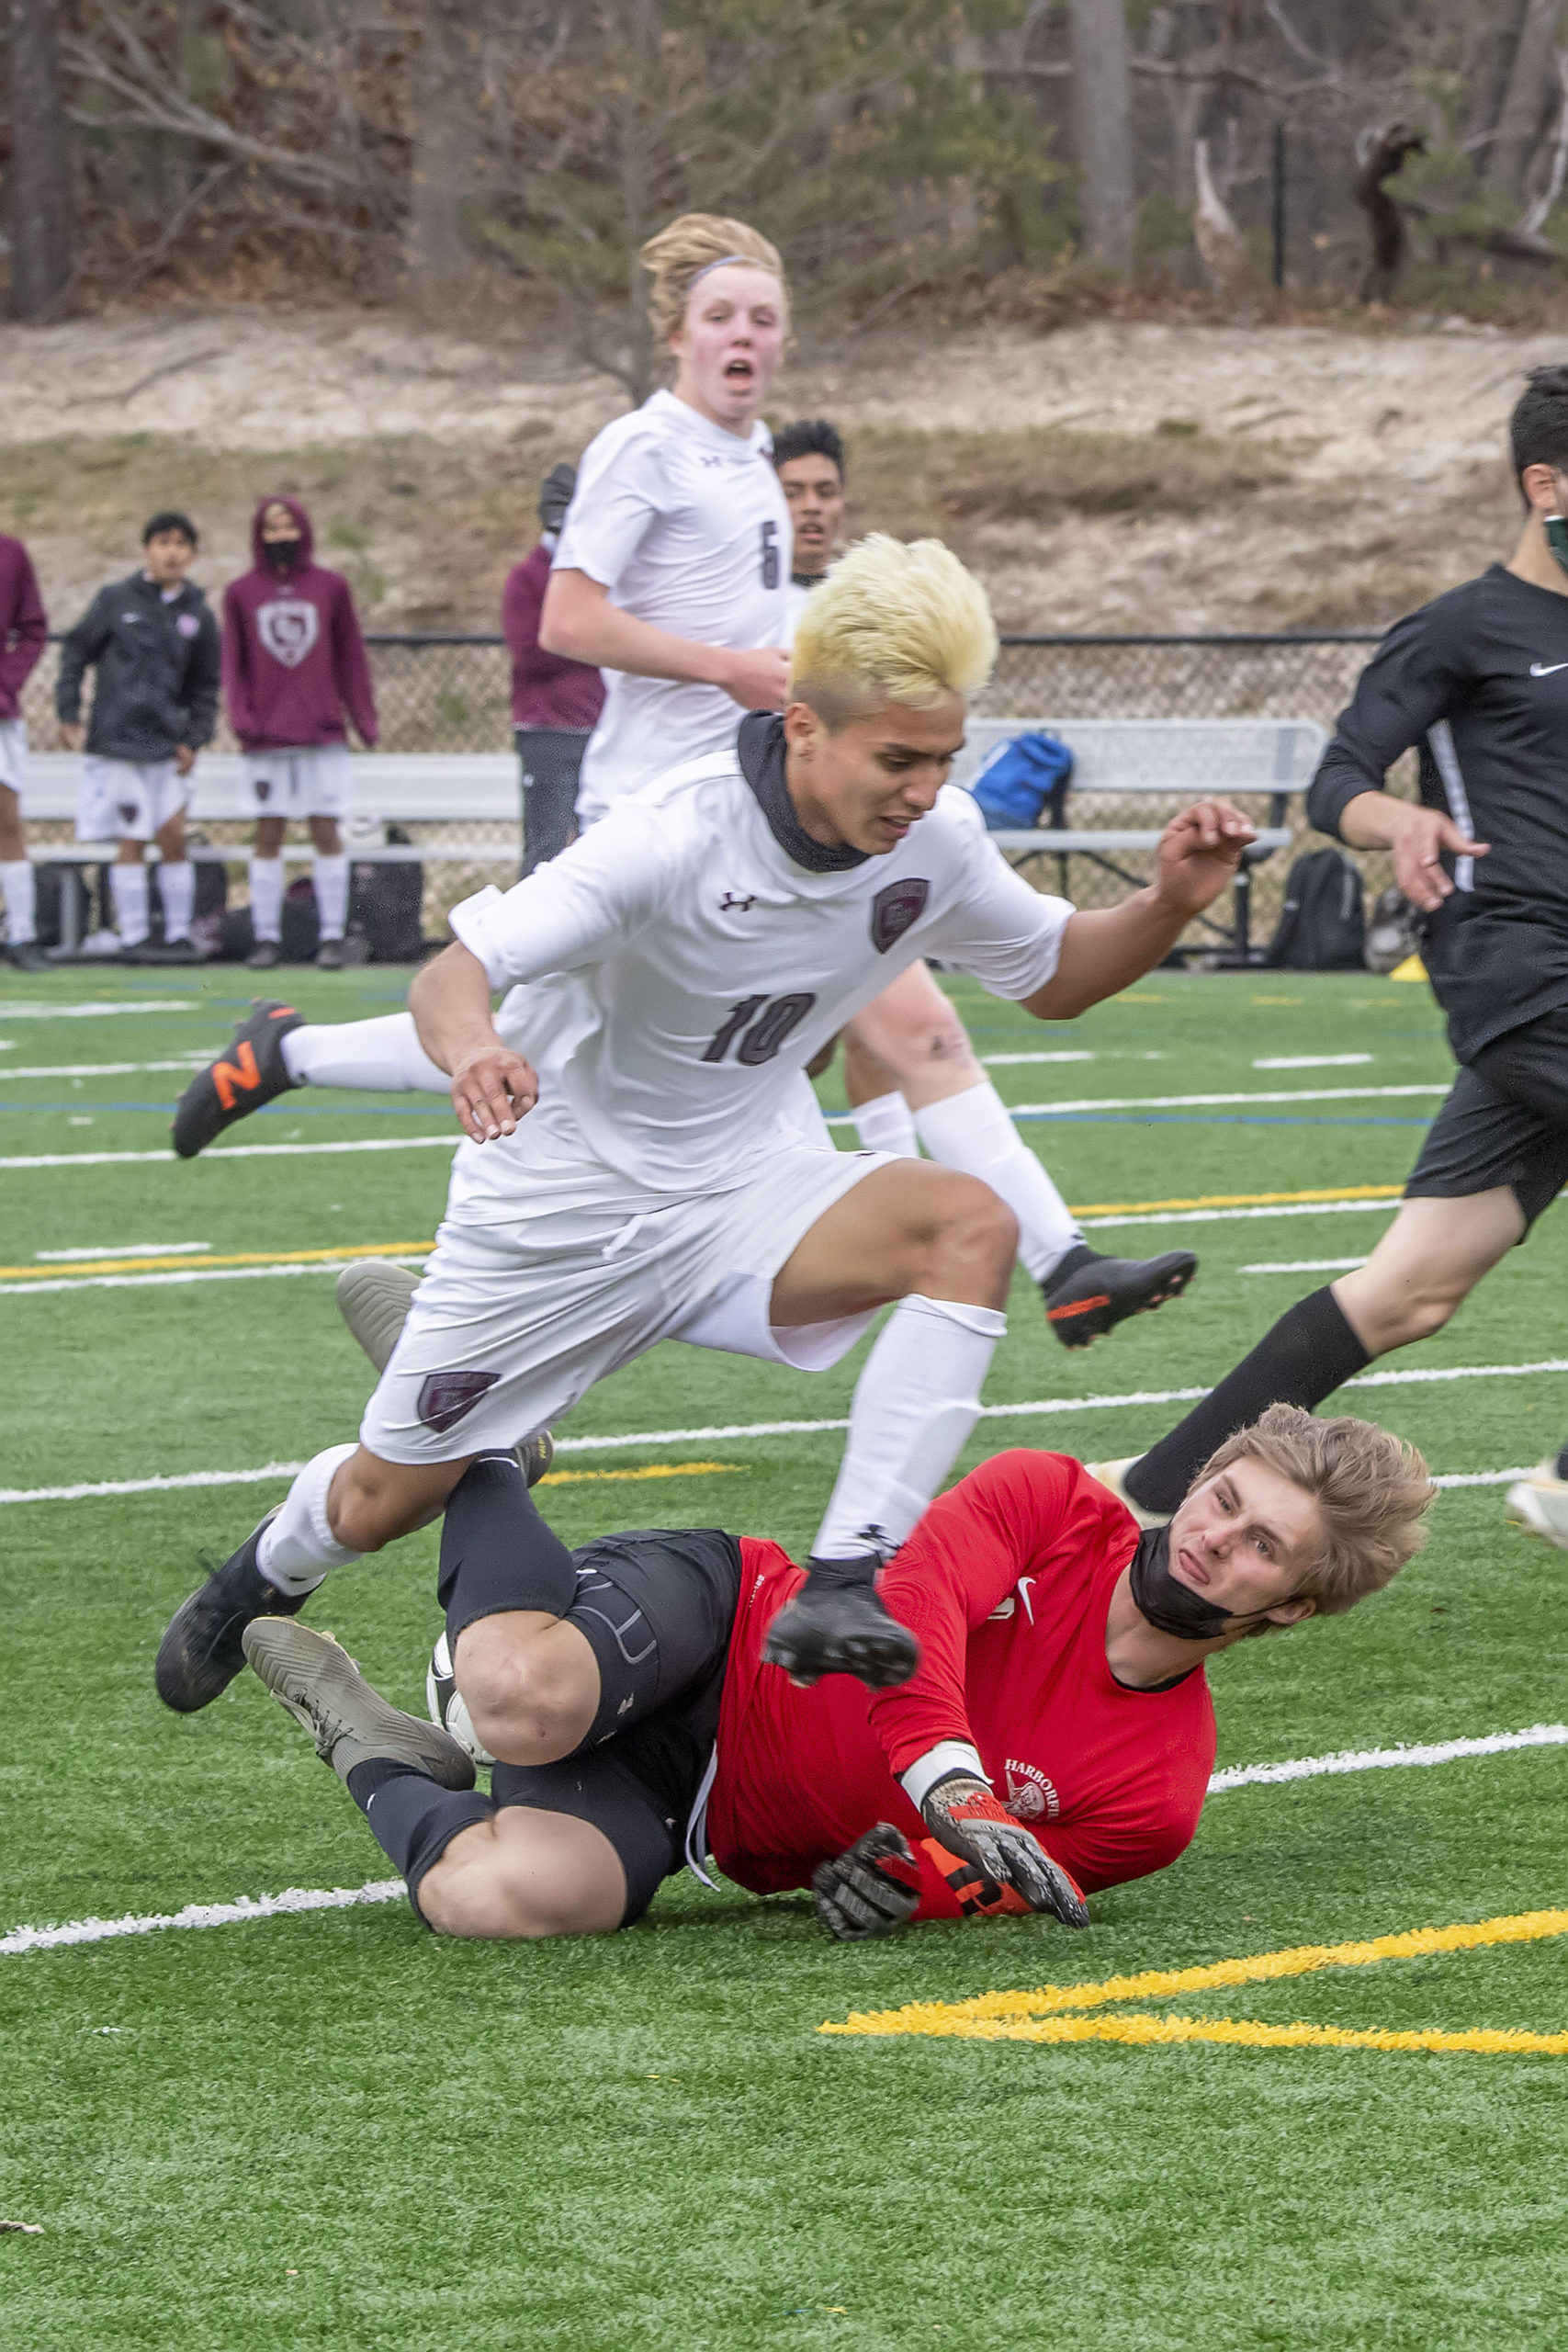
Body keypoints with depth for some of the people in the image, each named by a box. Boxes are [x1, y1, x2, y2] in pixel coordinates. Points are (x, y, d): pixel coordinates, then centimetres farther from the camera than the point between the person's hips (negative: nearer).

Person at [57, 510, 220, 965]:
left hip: (168, 747, 2)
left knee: (173, 836, -3)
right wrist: (69, 714, -1)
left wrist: (193, 740, 3)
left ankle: (178, 934, 6)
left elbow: (204, 688, 14)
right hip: (117, 738, -2)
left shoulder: (198, 615, 8)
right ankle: (132, 937, 3)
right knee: (132, 841, -3)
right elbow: (76, 653, 6)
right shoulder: (115, 600, 1)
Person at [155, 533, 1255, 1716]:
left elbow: (1055, 976, 8)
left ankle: (845, 1585, -33)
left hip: (744, 1195, 3)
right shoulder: (677, 835, -28)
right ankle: (272, 1572, 48)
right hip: (561, 1206, -3)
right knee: (383, 1502, 8)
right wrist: (474, 1053, -55)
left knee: (972, 1226, -28)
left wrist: (1168, 904, -13)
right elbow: (454, 974, -30)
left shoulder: (935, 841, -12)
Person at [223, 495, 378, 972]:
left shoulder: (331, 587, 7)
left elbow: (351, 657, 10)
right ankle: (267, 938, 4)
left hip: (324, 733, 0)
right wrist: (239, 714, -5)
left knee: (325, 832, -1)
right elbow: (232, 661, 8)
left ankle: (333, 936, 2)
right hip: (267, 736, 0)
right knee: (268, 835, 1)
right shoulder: (241, 592, 8)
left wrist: (365, 719, 6)